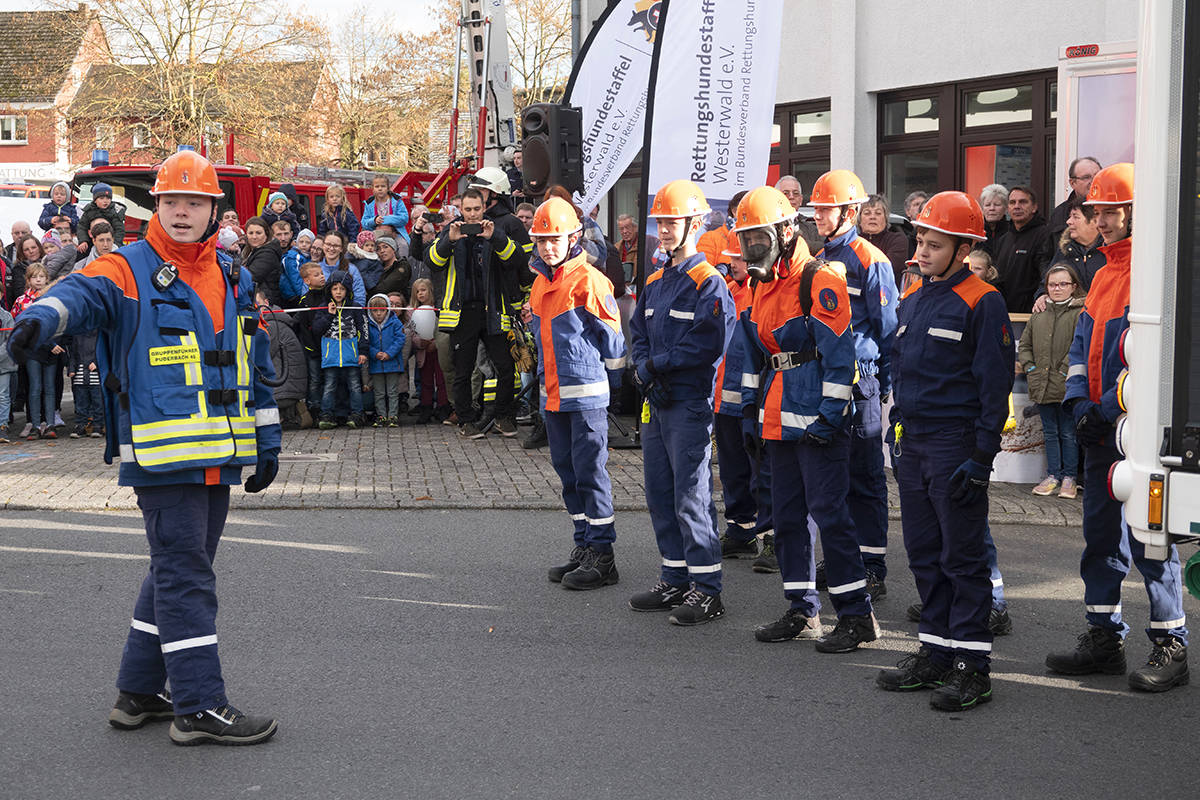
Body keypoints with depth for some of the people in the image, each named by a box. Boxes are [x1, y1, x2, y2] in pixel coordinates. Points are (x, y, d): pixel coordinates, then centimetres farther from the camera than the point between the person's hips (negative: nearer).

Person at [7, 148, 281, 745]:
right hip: (162, 454, -7)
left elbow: (254, 365, 22)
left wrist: (267, 440, 22)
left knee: (179, 571, 14)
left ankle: (139, 691, 26)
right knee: (185, 574, -6)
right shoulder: (127, 271, -4)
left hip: (218, 458, 7)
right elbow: (83, 292, -26)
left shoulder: (233, 283, 16)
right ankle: (200, 707, -1)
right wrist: (41, 317, -48)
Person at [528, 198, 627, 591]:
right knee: (568, 471, 13)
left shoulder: (588, 281, -12)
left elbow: (612, 336, -7)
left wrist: (608, 380, 1)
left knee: (590, 472, -5)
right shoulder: (540, 283, 13)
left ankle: (602, 555, 0)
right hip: (552, 395, 8)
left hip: (586, 394, -8)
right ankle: (584, 546, 22)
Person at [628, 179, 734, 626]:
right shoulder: (655, 283, 16)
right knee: (660, 495, 12)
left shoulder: (709, 284, -10)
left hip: (689, 404, -9)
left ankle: (706, 589, 0)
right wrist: (646, 372, -4)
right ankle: (675, 579, 22)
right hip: (655, 403, 9)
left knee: (692, 497, -7)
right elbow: (638, 335, 15)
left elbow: (709, 345, -20)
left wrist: (659, 364, -14)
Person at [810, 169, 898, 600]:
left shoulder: (870, 261, -8)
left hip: (857, 382, -7)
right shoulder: (819, 260, 14)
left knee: (864, 477, -2)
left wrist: (884, 383, -8)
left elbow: (888, 328, -7)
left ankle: (871, 569, 2)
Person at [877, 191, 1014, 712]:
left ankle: (972, 666, 4)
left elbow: (994, 385, -12)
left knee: (963, 557, -2)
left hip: (956, 446, -7)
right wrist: (896, 436, 17)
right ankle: (936, 653, 21)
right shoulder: (912, 301, 13)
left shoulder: (982, 303, -10)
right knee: (924, 554, 12)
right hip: (912, 446, 8)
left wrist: (980, 457, -16)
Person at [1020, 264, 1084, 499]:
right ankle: (1053, 475, 20)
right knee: (1050, 433, 13)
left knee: (1068, 433, 3)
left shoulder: (1081, 313, -5)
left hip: (1067, 386, -5)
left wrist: (1066, 369, -16)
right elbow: (1024, 344, 19)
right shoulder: (1039, 314, 13)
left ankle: (1069, 477, 11)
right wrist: (1029, 367, 5)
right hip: (1043, 386, 5)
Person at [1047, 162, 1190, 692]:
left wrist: (1110, 408, -18)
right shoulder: (1105, 272, 16)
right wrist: (1080, 403, 3)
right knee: (1100, 530, 12)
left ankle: (1170, 645, 6)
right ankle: (1105, 637, 22)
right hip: (1100, 428, 8)